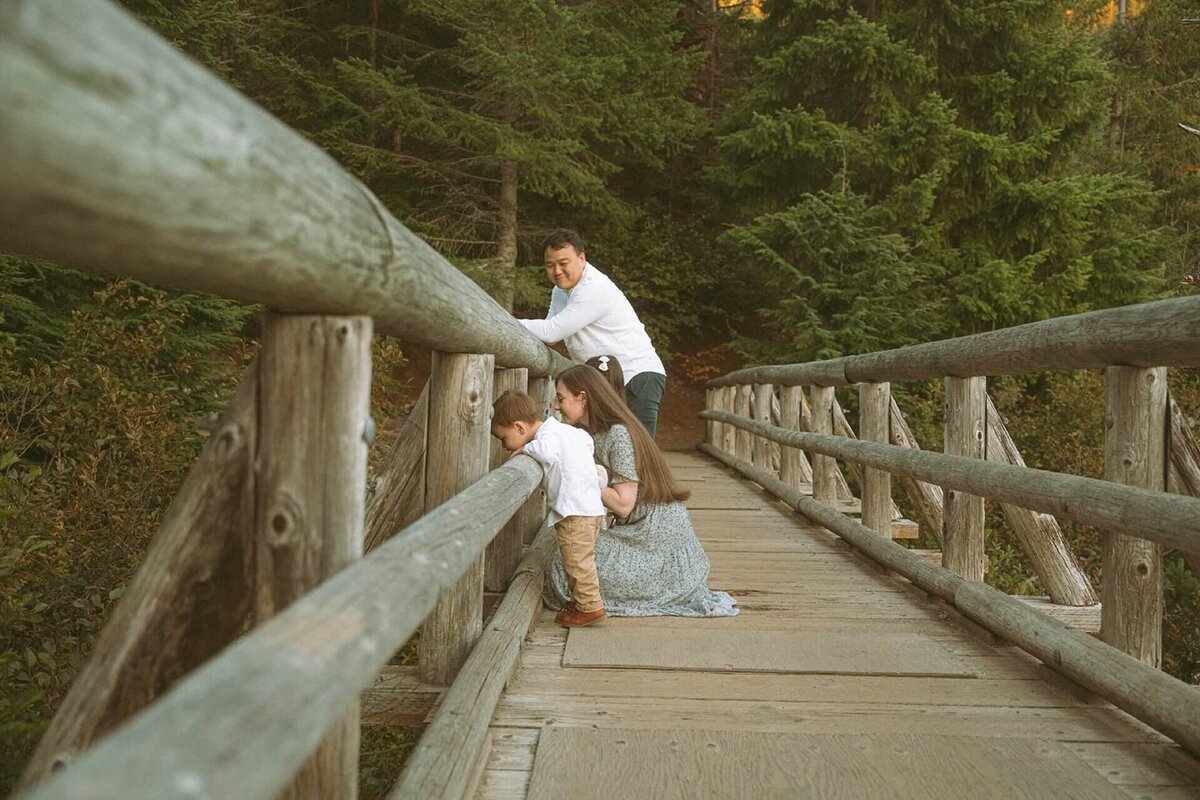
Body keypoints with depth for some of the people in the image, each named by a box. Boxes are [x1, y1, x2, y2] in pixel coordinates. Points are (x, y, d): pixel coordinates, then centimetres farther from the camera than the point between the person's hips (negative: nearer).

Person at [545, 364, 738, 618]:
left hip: (654, 538, -10)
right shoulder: (593, 435, 9)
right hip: (637, 533, 10)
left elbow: (623, 505, -22)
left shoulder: (619, 435, -20)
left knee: (565, 573, -12)